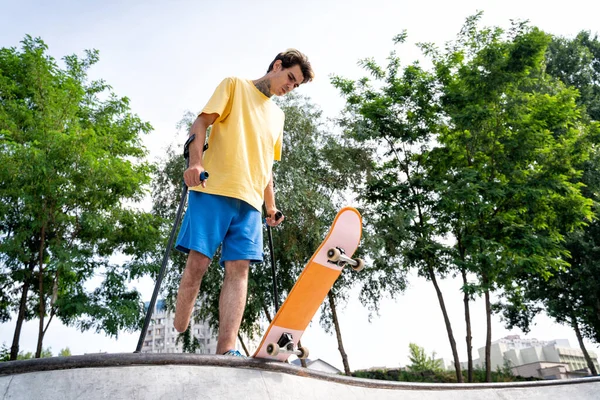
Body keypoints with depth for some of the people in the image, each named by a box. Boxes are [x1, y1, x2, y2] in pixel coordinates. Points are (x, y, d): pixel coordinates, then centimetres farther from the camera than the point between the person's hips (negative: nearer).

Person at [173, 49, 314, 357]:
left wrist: (271, 206, 19)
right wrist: (195, 161, -16)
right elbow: (201, 123, 1)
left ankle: (226, 352, -15)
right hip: (214, 189, -5)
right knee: (197, 262, -10)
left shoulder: (277, 115, 28)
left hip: (249, 199, 5)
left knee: (239, 268, -9)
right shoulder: (235, 85, 13)